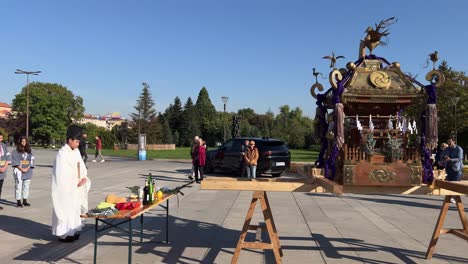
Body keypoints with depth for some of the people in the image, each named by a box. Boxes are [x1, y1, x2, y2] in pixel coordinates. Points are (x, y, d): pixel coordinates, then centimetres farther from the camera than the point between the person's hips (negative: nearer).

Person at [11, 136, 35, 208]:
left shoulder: (29, 151, 11)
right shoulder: (15, 151, 1)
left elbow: (31, 161, 8)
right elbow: (15, 162, -5)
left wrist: (27, 168, -6)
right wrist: (21, 169, -14)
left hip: (27, 171, 3)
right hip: (19, 171, -3)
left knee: (26, 186, 7)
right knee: (18, 187, -3)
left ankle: (25, 201, 15)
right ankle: (18, 202, 3)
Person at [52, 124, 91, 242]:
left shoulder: (76, 151, 8)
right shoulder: (62, 153, -15)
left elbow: (82, 166, 11)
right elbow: (62, 174, -17)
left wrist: (84, 177, -6)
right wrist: (75, 181, -12)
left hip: (75, 188, 7)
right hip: (66, 188, -7)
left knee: (75, 208, 12)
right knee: (66, 209, -1)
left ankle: (73, 231, 23)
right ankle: (64, 233, 10)